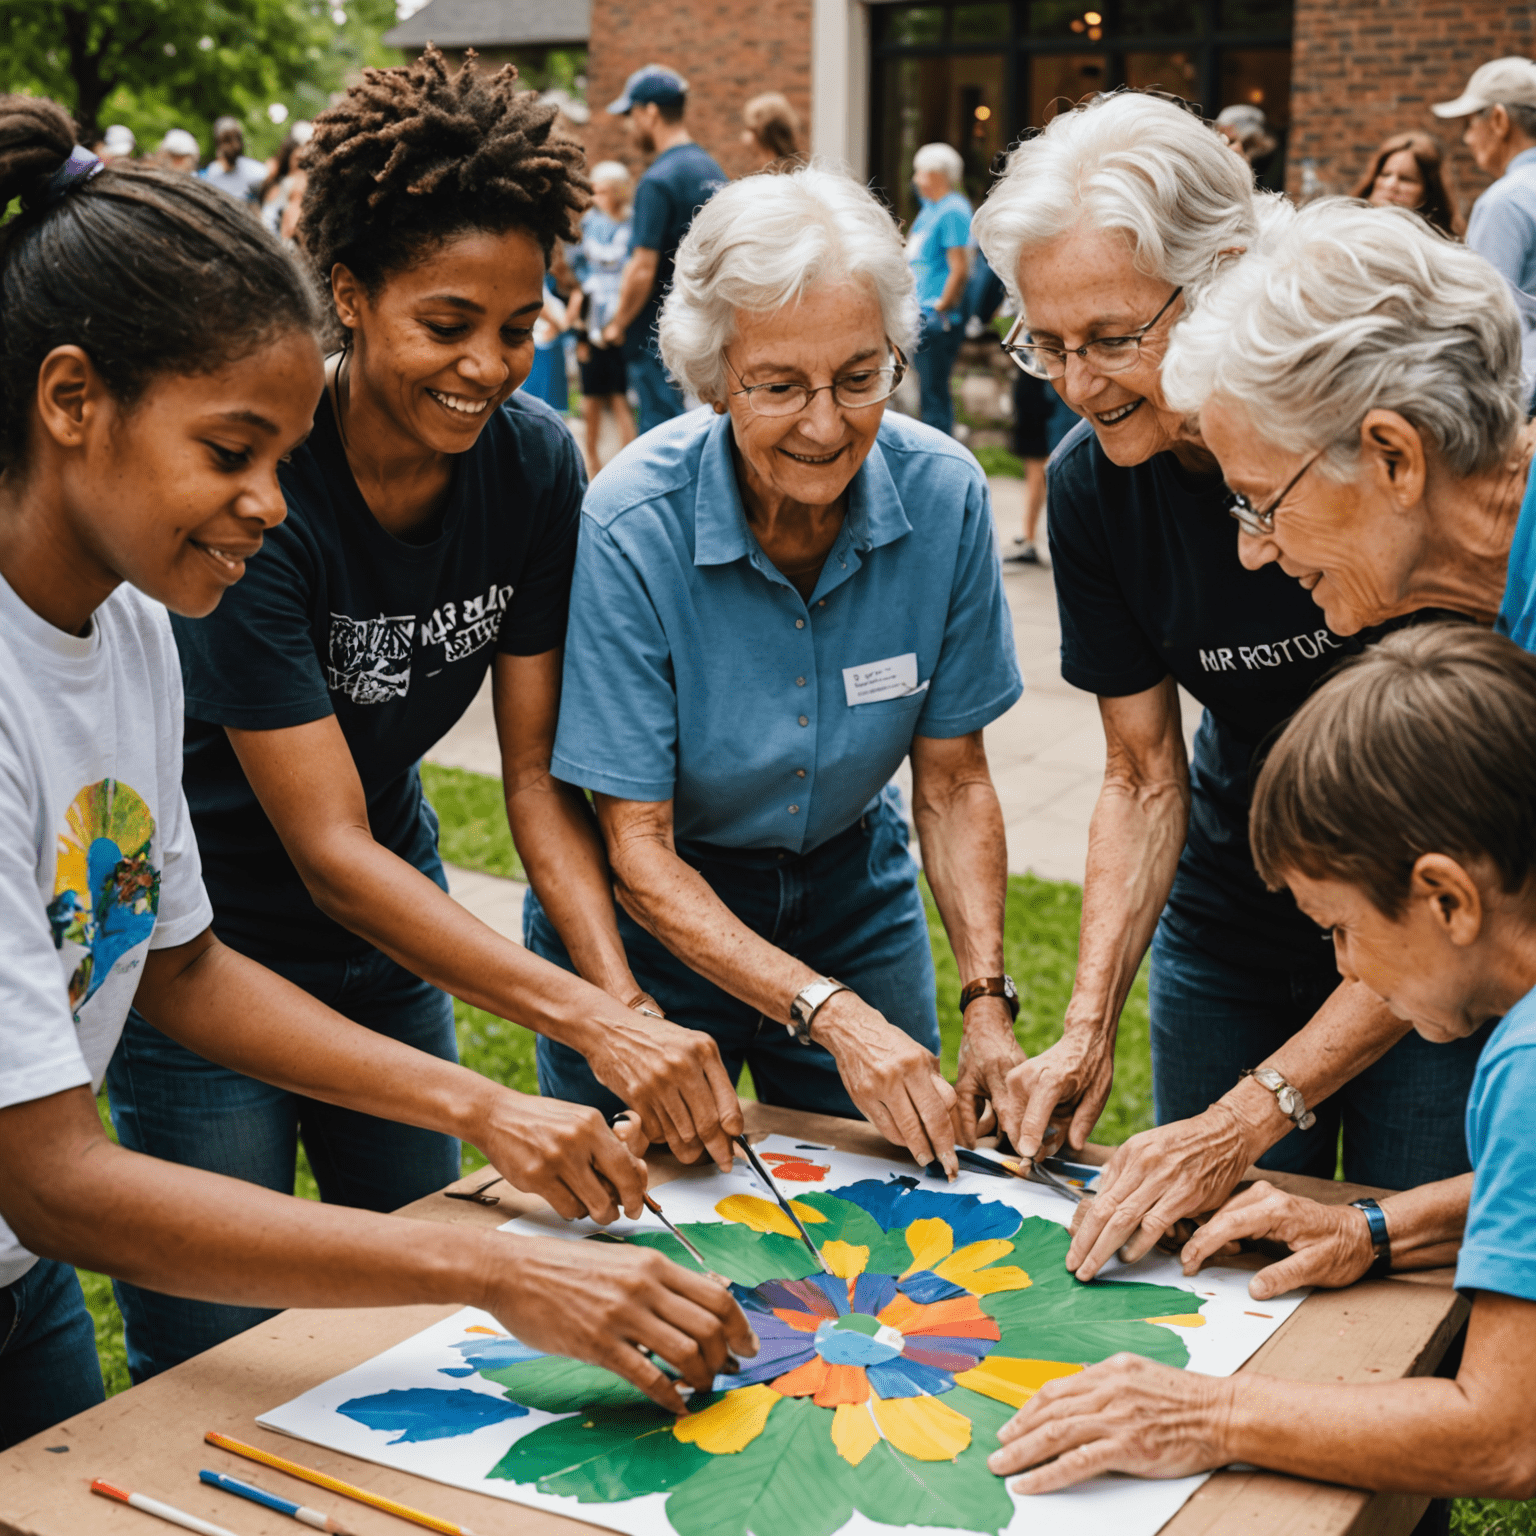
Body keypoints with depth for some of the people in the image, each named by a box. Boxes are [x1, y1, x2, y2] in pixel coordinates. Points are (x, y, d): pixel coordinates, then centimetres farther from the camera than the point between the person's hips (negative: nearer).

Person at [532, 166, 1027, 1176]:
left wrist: (988, 1002, -19)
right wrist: (828, 1010, -32)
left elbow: (953, 782, -7)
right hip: (653, 920, -3)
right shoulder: (628, 529, -27)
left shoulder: (944, 497, -17)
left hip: (851, 893, 3)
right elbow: (637, 847, -23)